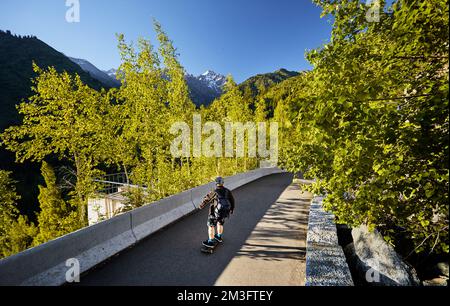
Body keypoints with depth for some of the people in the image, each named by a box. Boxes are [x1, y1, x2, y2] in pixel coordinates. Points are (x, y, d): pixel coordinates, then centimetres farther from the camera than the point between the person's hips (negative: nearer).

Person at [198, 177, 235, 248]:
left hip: (215, 213, -5)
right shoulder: (227, 191, -6)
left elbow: (206, 199, -7)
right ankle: (219, 237, 47)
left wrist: (201, 206, 12)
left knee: (211, 226, 14)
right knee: (220, 224, 29)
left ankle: (211, 242, 23)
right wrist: (232, 209, 24)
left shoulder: (214, 192, -18)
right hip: (225, 213, 5)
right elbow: (232, 200, 6)